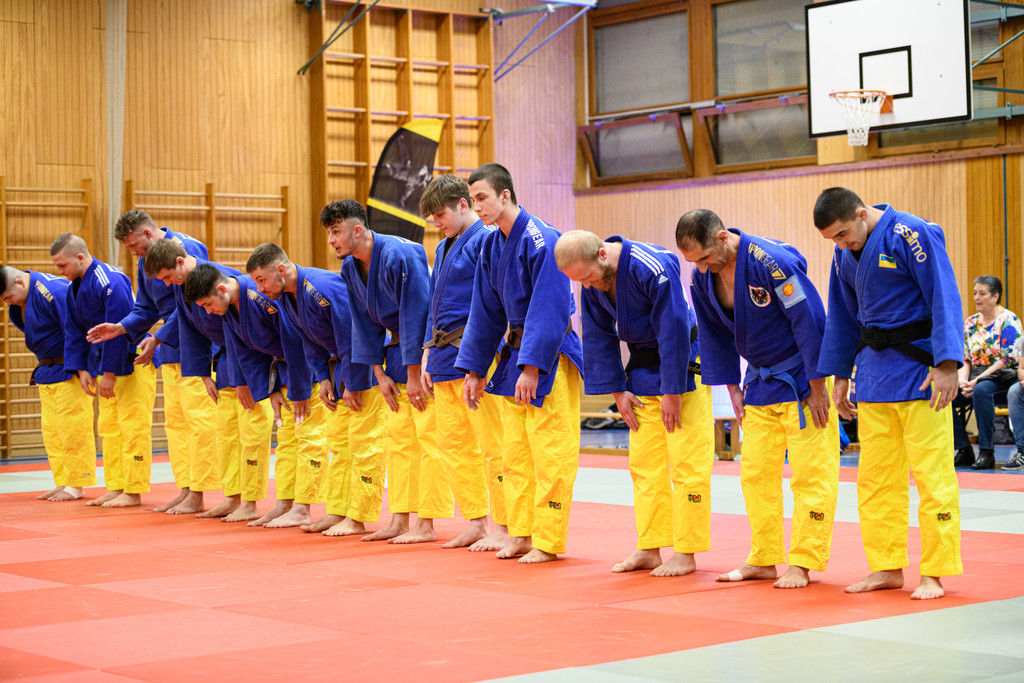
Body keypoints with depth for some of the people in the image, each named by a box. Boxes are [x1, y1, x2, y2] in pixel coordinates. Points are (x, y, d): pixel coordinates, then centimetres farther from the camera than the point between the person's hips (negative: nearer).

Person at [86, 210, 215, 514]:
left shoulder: (186, 249, -16)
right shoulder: (147, 260, 13)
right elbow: (146, 308, 20)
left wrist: (157, 339, -20)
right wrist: (119, 328, 3)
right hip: (170, 352, 10)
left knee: (198, 418, -8)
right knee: (174, 420, 11)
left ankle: (197, 496, -5)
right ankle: (185, 491, 18)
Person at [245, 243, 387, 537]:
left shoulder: (323, 288, -27)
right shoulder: (285, 297, 2)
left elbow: (351, 338, -25)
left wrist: (352, 385, -20)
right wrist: (324, 378, 4)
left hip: (366, 367, -10)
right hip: (341, 366, 10)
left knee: (364, 441, -8)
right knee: (338, 439, 11)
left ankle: (358, 519, -5)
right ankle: (337, 512, 18)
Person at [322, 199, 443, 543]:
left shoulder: (400, 256, -23)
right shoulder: (350, 268, 3)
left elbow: (416, 315, -22)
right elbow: (365, 324, 10)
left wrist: (414, 375, -19)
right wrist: (380, 374, 4)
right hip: (399, 351, 9)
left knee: (428, 435, -9)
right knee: (399, 437, 9)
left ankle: (426, 525, -6)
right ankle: (399, 521, 14)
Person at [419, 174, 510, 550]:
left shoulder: (486, 241, -11)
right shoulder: (444, 248, 18)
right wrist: (427, 355, 18)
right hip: (445, 358, 9)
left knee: (492, 445, -4)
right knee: (451, 443, 11)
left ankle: (503, 529, 2)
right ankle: (476, 523, 19)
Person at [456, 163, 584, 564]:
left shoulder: (540, 241, -18)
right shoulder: (491, 246, 8)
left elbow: (548, 309, -21)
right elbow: (486, 313, 14)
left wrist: (532, 366, -24)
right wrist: (474, 370, 13)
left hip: (549, 355, -8)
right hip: (516, 349, 9)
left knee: (550, 452, -6)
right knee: (514, 452, 11)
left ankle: (549, 542, 0)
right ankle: (521, 535, 19)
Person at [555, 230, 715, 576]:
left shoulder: (653, 268, -27)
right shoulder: (593, 283, -4)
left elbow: (673, 332, -23)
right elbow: (599, 337, 6)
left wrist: (672, 391, -19)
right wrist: (617, 391, 4)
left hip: (682, 367, -7)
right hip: (643, 371, 7)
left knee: (686, 462, -7)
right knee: (643, 462, 7)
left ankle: (686, 554, -1)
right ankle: (649, 549, 15)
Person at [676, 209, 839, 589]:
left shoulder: (772, 261, -26)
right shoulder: (702, 276, -4)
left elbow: (810, 322, -21)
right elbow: (714, 335, 9)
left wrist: (817, 387, -17)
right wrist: (733, 389, 8)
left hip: (802, 379, -7)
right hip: (761, 381, 7)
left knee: (810, 472, -5)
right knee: (755, 471, 8)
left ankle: (803, 563, 0)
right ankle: (764, 560, 17)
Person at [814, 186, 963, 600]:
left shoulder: (913, 235, -14)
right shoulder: (845, 253, 8)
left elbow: (944, 299, -16)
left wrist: (946, 365, -21)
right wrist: (840, 376, 17)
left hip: (919, 370, -7)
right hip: (874, 370, 7)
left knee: (931, 472, -4)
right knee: (875, 476, 8)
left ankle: (934, 573, 3)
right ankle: (887, 568, 18)